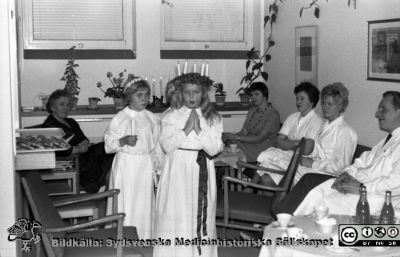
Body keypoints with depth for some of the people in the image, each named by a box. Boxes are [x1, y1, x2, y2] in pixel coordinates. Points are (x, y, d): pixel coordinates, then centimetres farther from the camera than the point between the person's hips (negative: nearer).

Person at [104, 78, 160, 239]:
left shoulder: (151, 118, 6)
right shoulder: (120, 118, -4)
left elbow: (156, 144, 13)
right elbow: (108, 145, -5)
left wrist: (155, 166, 10)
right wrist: (124, 140, -22)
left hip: (146, 165, 3)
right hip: (126, 165, -3)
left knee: (144, 201, 6)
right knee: (125, 203, -3)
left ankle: (143, 236, 18)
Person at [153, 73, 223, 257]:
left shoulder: (213, 119, 3)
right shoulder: (171, 117, 1)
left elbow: (214, 148, -5)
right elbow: (167, 145, -8)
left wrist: (199, 130, -15)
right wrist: (185, 130, -15)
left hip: (202, 170, 1)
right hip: (177, 169, -1)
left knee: (200, 212, 4)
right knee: (176, 214, 0)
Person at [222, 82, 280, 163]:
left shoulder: (273, 114, -10)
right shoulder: (252, 111, 15)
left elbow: (259, 139, -16)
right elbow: (243, 132, 11)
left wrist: (235, 137, -18)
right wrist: (228, 137, -9)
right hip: (247, 144, 7)